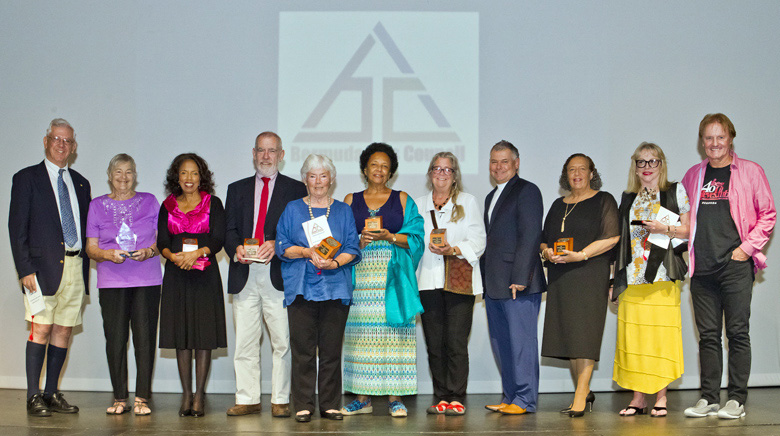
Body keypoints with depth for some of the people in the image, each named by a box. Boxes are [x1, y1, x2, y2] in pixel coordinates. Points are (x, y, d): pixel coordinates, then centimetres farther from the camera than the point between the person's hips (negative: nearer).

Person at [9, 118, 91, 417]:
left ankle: (52, 393, 13)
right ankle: (34, 397, -2)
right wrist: (25, 269, -12)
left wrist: (84, 268, 8)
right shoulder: (27, 178, 2)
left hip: (75, 266, 5)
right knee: (41, 328, -9)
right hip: (44, 266, -5)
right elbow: (17, 228, -4)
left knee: (63, 330, 5)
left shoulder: (81, 183, 16)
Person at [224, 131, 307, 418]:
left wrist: (277, 244, -15)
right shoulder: (237, 189, 18)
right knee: (245, 343, 3)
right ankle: (247, 400, 10)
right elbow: (228, 230, 12)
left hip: (279, 275, -2)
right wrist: (236, 248, -9)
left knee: (282, 342, -2)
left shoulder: (295, 189, 9)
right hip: (245, 276, 2)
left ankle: (280, 401, 6)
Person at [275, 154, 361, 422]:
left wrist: (334, 262, -14)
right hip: (301, 287, -1)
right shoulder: (292, 210, 12)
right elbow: (282, 246, 5)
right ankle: (303, 406, 3)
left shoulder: (343, 211, 13)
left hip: (335, 287, 1)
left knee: (332, 349, 1)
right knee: (303, 349, -4)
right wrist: (307, 252, -12)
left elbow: (352, 249, 5)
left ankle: (330, 405, 8)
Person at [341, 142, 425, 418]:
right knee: (361, 332, -1)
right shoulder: (351, 201, 15)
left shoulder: (402, 199, 11)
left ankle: (395, 397, -3)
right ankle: (363, 398, 5)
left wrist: (389, 236, -11)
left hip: (392, 275, -1)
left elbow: (415, 238, 4)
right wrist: (360, 240, -10)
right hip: (361, 274, 1)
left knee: (393, 331, -7)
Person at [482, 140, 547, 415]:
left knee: (521, 340, -5)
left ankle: (524, 400, 1)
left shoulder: (526, 191, -5)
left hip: (518, 283, -9)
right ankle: (510, 397, 18)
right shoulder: (491, 197, 22)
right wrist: (485, 282, 16)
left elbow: (530, 236, -14)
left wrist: (519, 278, -19)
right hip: (494, 285, 9)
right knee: (500, 342, 10)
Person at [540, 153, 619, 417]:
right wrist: (547, 252, -4)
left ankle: (580, 396, -13)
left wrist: (581, 255, -17)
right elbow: (545, 239, 20)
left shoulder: (603, 201, 2)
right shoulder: (558, 205, 19)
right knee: (568, 334, 5)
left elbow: (611, 237, -8)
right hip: (561, 277, 6)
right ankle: (584, 392, 14)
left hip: (590, 275, -6)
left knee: (584, 333, -12)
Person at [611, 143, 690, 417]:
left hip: (662, 276, -3)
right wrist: (615, 278, 11)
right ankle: (638, 398, 7)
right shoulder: (628, 199, 17)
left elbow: (690, 230, 3)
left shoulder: (675, 192, 7)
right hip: (632, 278, 3)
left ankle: (661, 397, 4)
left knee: (660, 335, -5)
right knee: (632, 337, -1)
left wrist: (664, 228, -14)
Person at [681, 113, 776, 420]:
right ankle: (709, 398, 11)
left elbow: (768, 214, 3)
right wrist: (689, 247, 9)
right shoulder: (693, 175, 14)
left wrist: (747, 247, -6)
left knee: (738, 332, -2)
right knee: (708, 335, 6)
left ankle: (736, 400, 4)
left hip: (736, 265, -3)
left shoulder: (750, 172, 2)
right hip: (702, 267, 4)